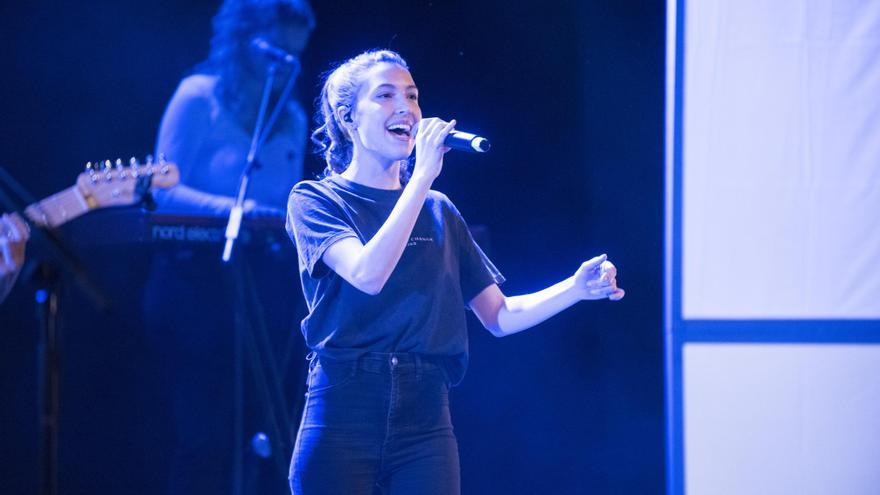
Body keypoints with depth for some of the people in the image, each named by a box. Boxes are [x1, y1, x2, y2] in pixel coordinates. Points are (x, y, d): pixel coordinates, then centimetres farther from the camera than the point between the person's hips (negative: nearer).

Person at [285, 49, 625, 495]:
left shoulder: (438, 212, 15)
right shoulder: (315, 200, 2)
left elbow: (499, 316, 14)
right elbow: (368, 274, -18)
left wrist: (576, 288, -3)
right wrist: (423, 176, -16)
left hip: (424, 420, 4)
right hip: (342, 413, -3)